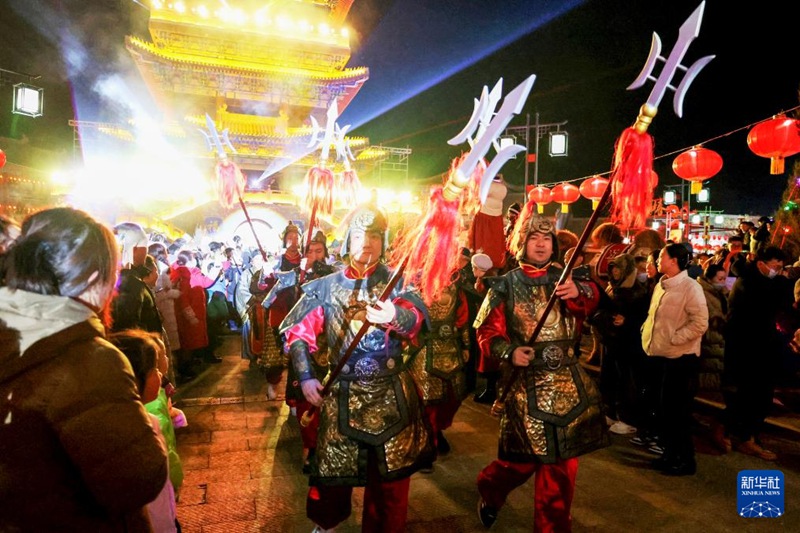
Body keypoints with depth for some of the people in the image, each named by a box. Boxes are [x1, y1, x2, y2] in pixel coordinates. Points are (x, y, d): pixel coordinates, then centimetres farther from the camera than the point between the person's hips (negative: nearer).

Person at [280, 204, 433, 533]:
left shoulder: (395, 282, -1)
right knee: (333, 467, 11)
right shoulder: (326, 286, 2)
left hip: (391, 393, 0)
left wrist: (395, 316, -41)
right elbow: (297, 331, 5)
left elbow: (417, 318, -18)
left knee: (392, 472, 9)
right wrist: (304, 376, -6)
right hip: (342, 393, 1)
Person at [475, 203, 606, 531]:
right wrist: (508, 352, -21)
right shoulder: (504, 286, 0)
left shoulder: (566, 280, 6)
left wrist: (578, 293, -36)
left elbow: (591, 300, -14)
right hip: (526, 384, -2)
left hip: (566, 382, 3)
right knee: (523, 457, 5)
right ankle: (489, 490, 36)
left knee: (561, 459, 9)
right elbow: (487, 331, -3)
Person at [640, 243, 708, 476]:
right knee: (663, 408, 16)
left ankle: (685, 460, 17)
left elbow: (700, 323, -20)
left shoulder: (690, 287, -14)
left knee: (677, 411, 1)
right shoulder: (660, 286, 11)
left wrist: (673, 338, -19)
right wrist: (647, 332, 8)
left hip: (680, 358, -8)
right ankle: (670, 454, 31)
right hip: (659, 356, 8)